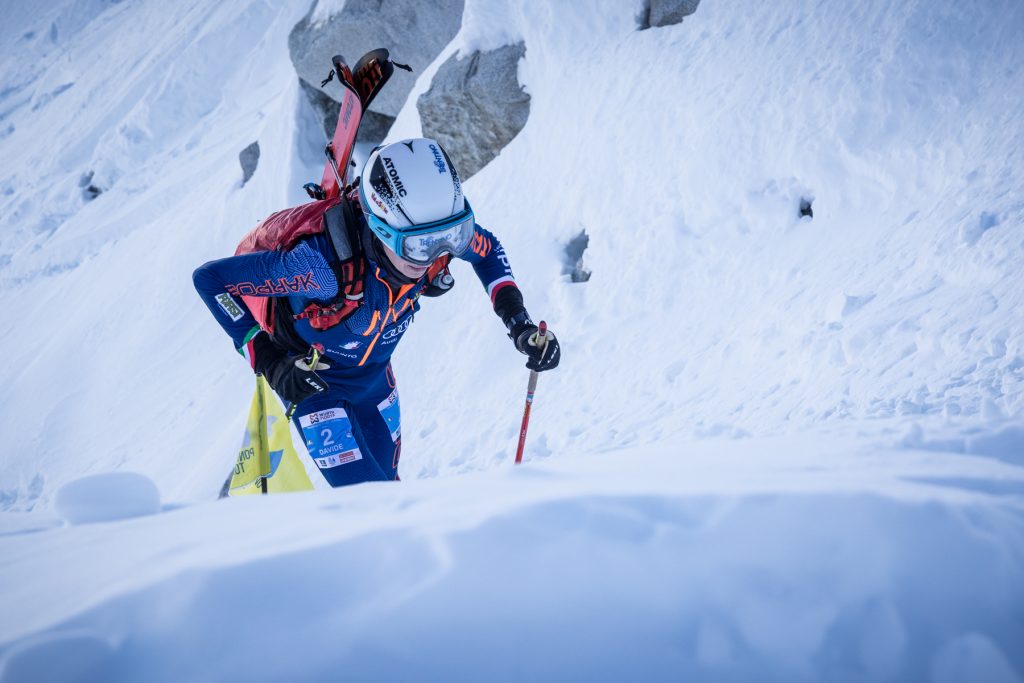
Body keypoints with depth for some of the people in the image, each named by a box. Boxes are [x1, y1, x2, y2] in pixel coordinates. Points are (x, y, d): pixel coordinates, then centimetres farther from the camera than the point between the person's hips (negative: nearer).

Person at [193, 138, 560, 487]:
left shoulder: (438, 231, -27)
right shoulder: (327, 262, -42)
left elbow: (487, 250, -1)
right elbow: (210, 278, -33)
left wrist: (516, 319, -13)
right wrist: (267, 360, -35)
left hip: (374, 373, 6)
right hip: (311, 378, -5)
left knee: (386, 479, 21)